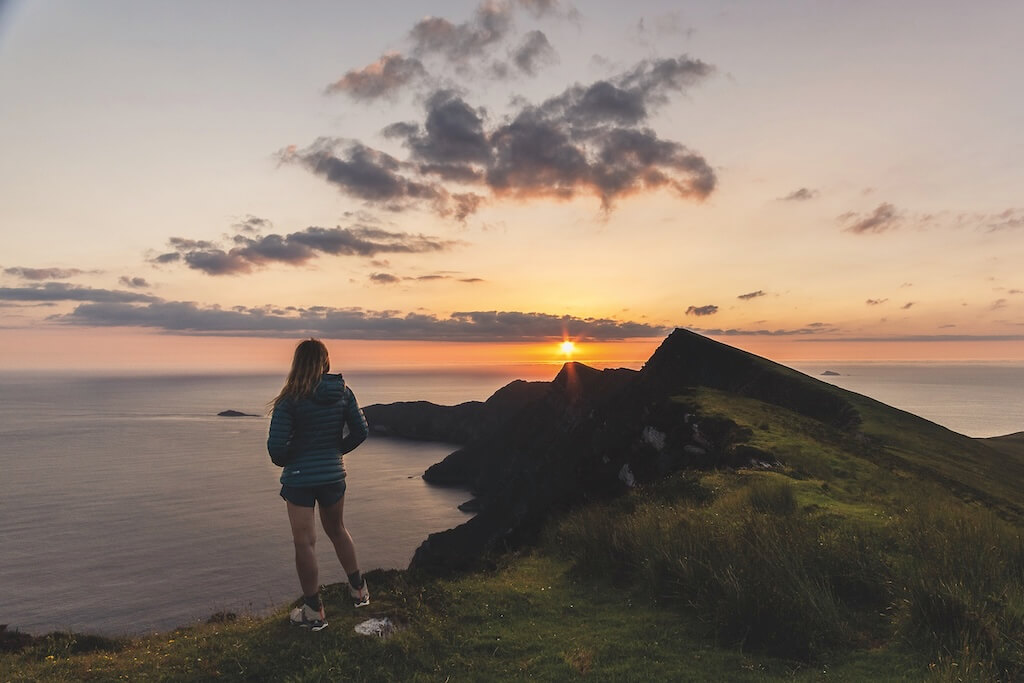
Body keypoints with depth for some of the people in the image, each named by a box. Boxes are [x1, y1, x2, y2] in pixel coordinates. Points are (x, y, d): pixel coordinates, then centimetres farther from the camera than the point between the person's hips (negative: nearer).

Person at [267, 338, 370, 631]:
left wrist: (283, 460, 5)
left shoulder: (290, 400, -16)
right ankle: (358, 589, 34)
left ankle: (313, 612, 17)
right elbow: (360, 432, -1)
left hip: (299, 478, -4)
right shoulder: (342, 392, -6)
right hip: (333, 475, 4)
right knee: (337, 530, 25)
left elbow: (276, 445, -17)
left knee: (304, 543, 6)